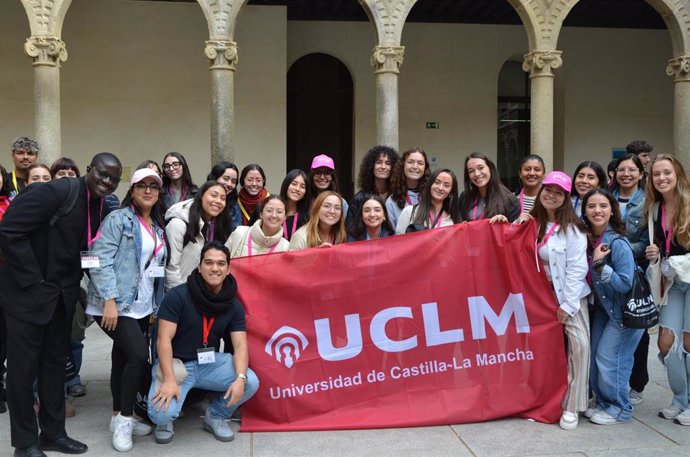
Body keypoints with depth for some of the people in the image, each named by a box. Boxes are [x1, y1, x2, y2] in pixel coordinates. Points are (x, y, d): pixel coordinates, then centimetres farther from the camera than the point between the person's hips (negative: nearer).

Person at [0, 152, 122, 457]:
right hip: (29, 291, -7)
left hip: (62, 294, 7)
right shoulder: (58, 192, -20)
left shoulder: (103, 206, 3)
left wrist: (75, 278, 1)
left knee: (55, 362, 14)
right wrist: (33, 279, -20)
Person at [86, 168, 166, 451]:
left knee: (123, 357, 12)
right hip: (116, 304, -7)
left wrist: (156, 305, 15)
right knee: (139, 354, -18)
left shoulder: (158, 227, 15)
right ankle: (125, 419, -4)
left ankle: (119, 418, 22)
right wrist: (109, 300, -22)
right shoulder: (118, 219, -7)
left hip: (142, 306, 7)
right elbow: (101, 260, -15)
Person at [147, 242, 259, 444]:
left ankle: (216, 416, 10)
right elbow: (164, 339, -18)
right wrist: (169, 380, -29)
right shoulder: (178, 296, -15)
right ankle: (164, 420, 13)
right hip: (176, 363, -4)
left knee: (251, 383, -20)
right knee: (161, 412, -29)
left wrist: (240, 377, -27)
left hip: (211, 362, 4)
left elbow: (240, 345, -7)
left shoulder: (234, 305, -2)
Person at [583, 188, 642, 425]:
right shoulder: (588, 239, -4)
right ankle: (603, 403, 26)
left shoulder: (617, 243, -25)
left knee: (609, 359, -4)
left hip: (625, 310, -7)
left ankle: (620, 409, 14)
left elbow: (625, 284, -25)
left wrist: (600, 265, -31)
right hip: (603, 306, 7)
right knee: (595, 356, 10)